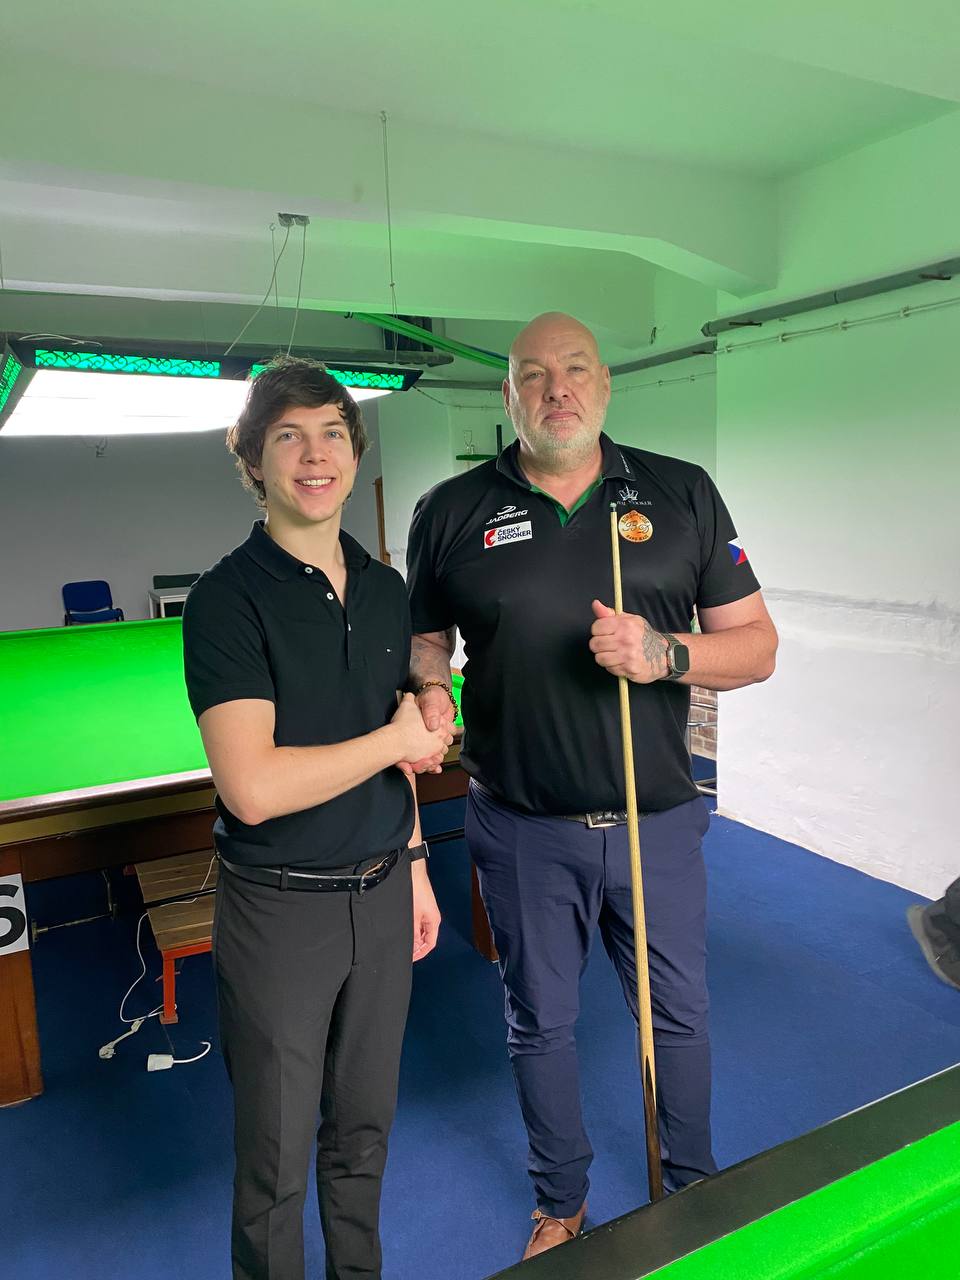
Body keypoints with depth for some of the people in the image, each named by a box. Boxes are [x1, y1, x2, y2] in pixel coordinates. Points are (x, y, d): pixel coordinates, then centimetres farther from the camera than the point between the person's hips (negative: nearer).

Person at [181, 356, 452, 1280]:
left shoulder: (384, 590, 3)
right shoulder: (229, 599, -17)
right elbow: (253, 787, -26)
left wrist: (413, 866, 14)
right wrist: (395, 738, -16)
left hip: (379, 892, 6)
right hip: (278, 905, -5)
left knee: (364, 1126, 24)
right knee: (277, 1152, 14)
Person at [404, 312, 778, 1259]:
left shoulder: (684, 496, -1)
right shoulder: (451, 513, -2)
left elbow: (755, 645, 0)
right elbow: (421, 641, 8)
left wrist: (665, 654, -19)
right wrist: (427, 687, -15)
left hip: (657, 822, 1)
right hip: (521, 832, 0)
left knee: (678, 1016, 19)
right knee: (540, 1024, 18)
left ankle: (695, 1193, 48)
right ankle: (560, 1201, 45)